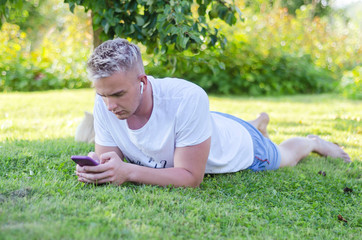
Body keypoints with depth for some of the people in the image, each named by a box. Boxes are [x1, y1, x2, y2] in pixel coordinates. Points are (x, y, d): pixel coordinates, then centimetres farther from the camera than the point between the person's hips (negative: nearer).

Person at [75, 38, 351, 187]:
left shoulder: (186, 99, -48)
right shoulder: (105, 104, -32)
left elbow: (191, 176, -43)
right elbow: (108, 157, -24)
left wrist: (128, 171, -57)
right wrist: (96, 169, -49)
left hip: (242, 148, -5)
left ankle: (313, 143, 60)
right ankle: (259, 123, 67)